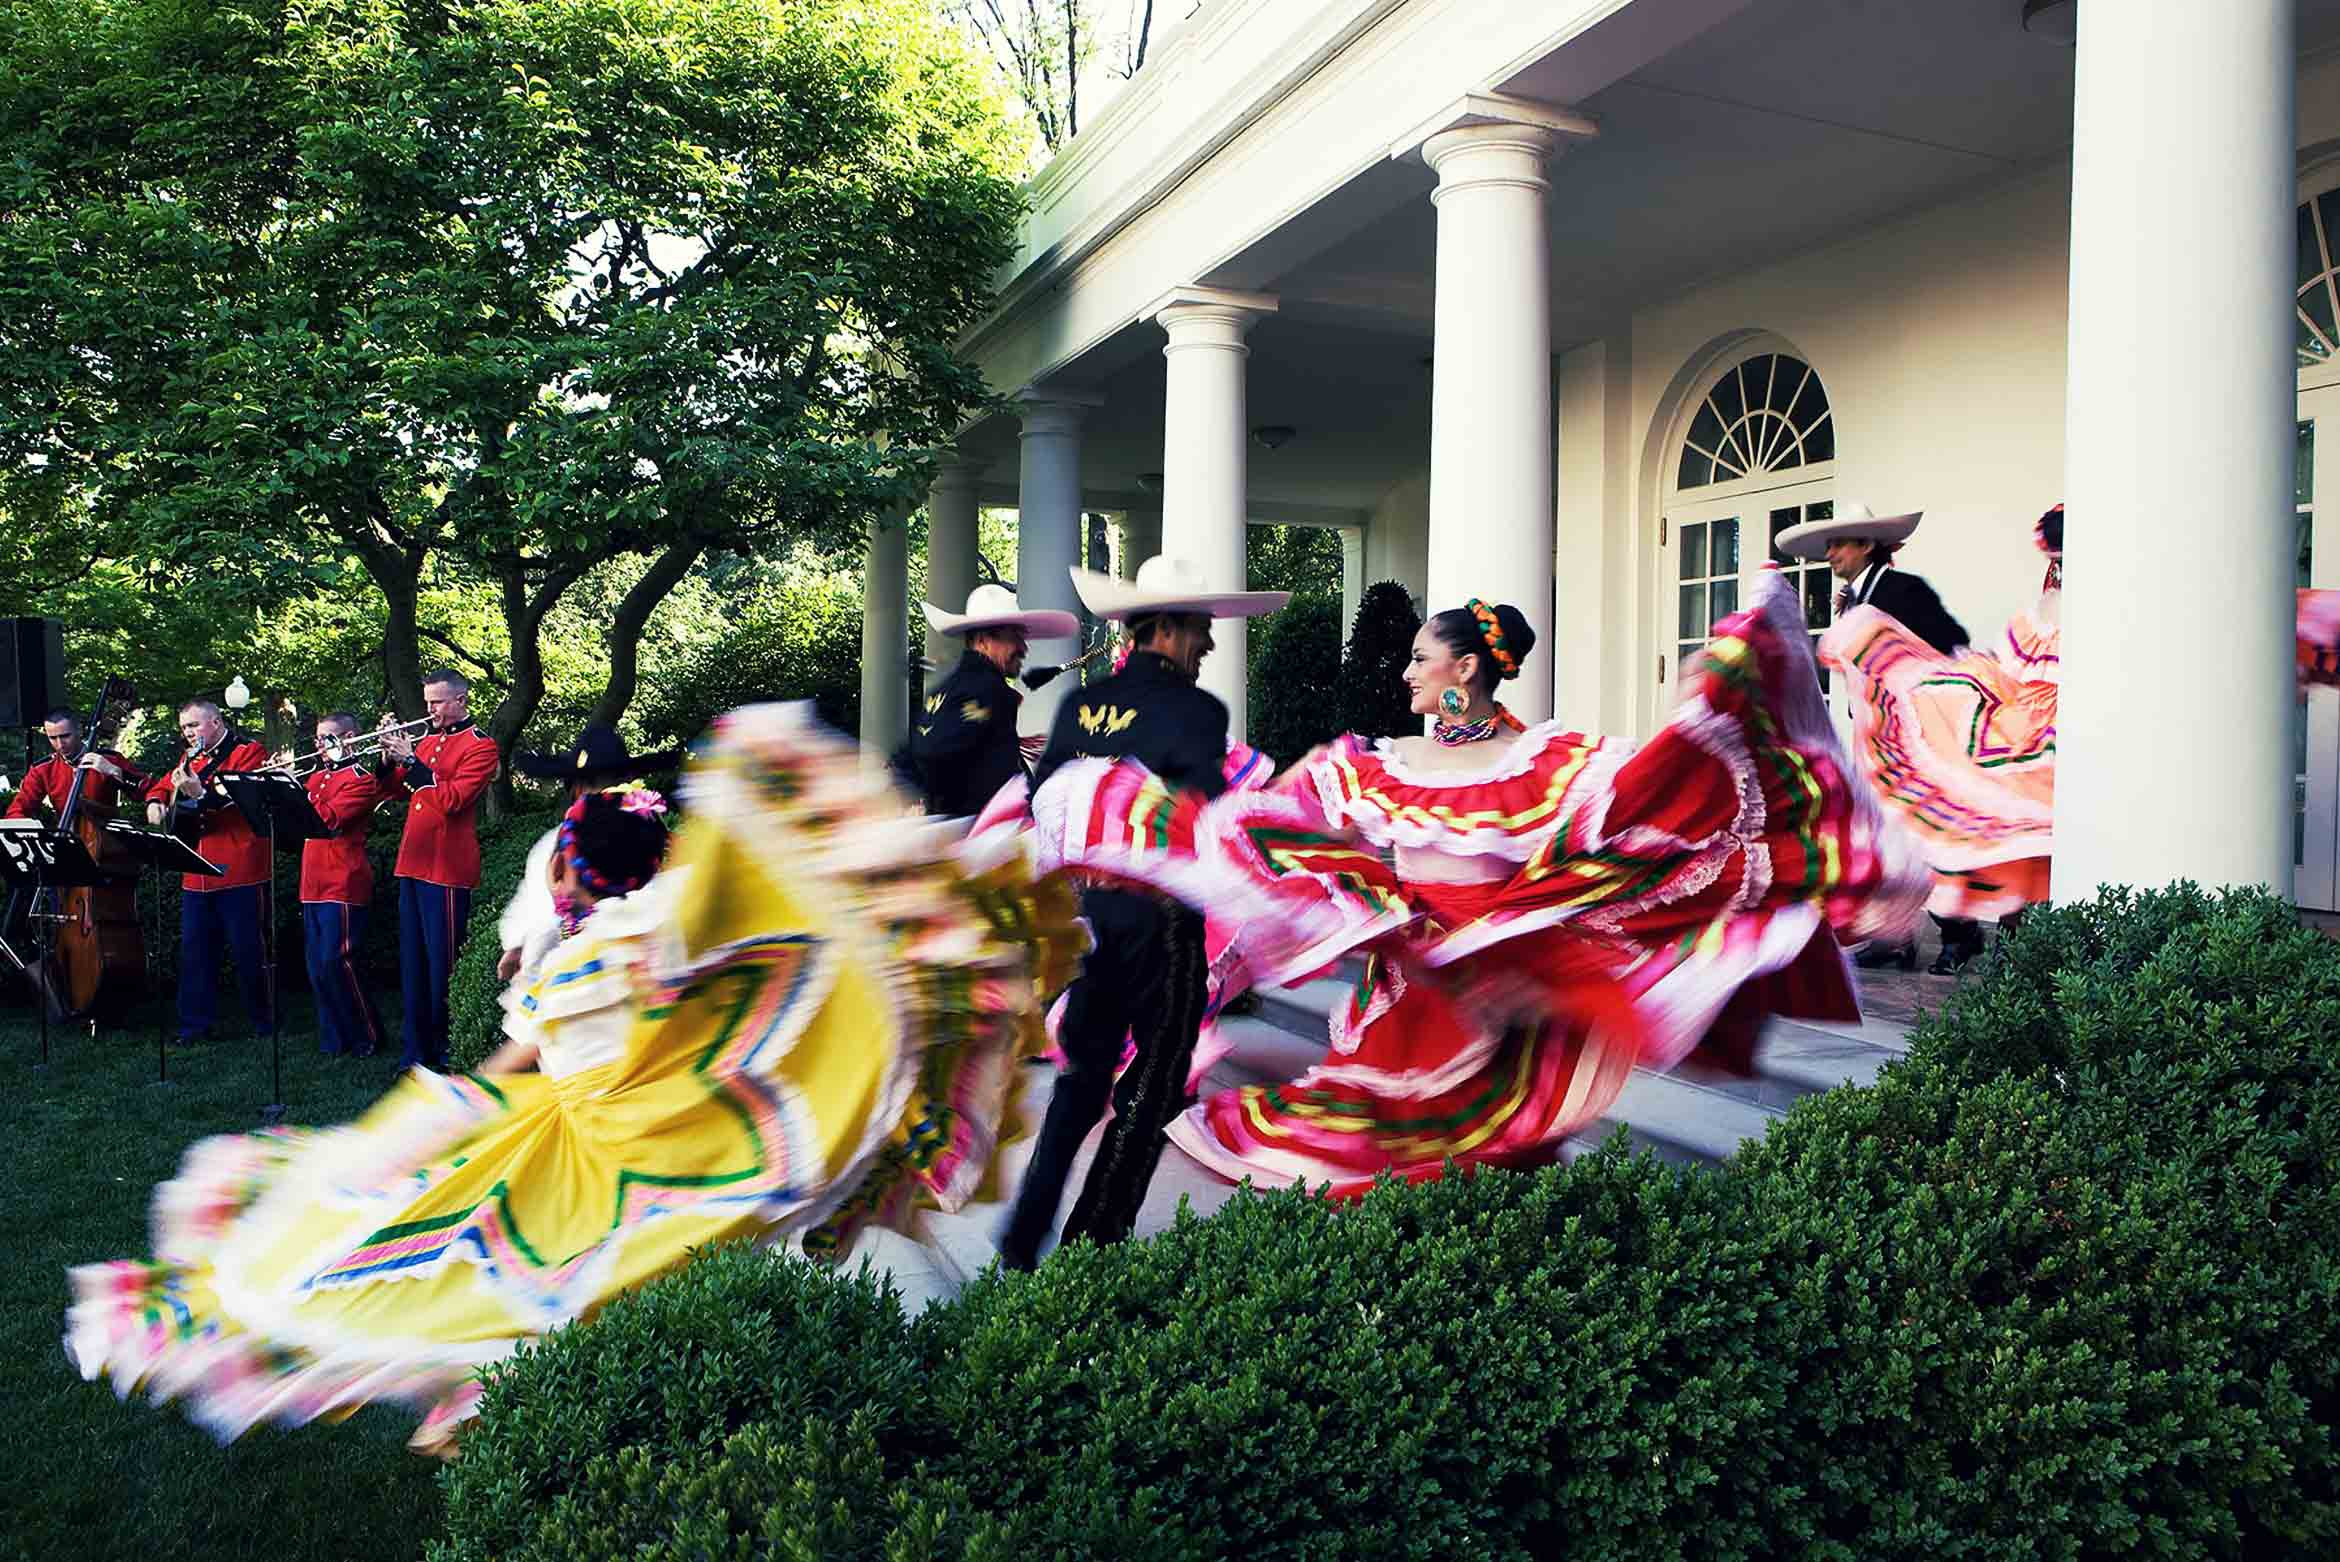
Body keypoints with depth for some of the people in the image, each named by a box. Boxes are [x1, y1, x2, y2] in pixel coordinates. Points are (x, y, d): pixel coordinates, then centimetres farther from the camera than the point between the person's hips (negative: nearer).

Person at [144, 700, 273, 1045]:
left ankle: (265, 1024, 8)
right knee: (194, 951, 8)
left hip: (238, 873, -7)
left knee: (247, 951, -3)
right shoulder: (192, 758, 19)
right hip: (196, 874, 7)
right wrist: (155, 802, 8)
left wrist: (201, 792, -31)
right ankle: (195, 1026, 14)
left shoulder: (249, 751, -3)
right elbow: (162, 787, 30)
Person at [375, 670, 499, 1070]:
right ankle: (416, 1047, 19)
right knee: (412, 962, 11)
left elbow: (452, 799, -17)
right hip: (412, 864, 7)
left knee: (443, 962, -3)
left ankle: (448, 1049, 6)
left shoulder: (481, 746, -6)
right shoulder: (427, 741, 15)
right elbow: (395, 789, 17)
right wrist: (389, 757, 0)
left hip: (447, 869, -7)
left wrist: (410, 761, -18)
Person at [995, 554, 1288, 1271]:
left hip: (1082, 908, 6)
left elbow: (1041, 804, 8)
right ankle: (1091, 1242, 15)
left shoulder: (1079, 705, 5)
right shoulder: (1195, 710, -13)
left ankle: (1025, 1238, 18)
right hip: (1157, 916, -6)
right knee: (1152, 1084, 10)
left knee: (1082, 1075, 18)